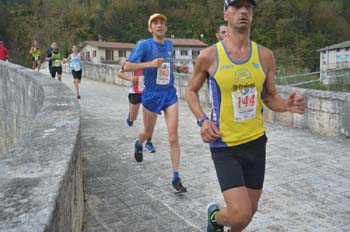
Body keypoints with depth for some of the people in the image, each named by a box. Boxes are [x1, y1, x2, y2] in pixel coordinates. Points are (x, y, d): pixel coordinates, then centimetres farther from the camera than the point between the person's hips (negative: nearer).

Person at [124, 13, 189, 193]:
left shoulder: (169, 44, 7)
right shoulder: (144, 45, -9)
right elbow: (127, 66, -16)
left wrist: (179, 69, 7)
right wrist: (150, 64, -27)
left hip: (170, 94, 3)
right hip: (151, 95, -3)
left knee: (173, 137, -7)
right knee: (148, 133, 16)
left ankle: (176, 179, 0)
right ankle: (139, 144, 55)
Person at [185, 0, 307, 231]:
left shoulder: (265, 56, 0)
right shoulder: (209, 56, -8)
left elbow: (270, 97, 9)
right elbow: (191, 90, 5)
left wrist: (288, 105, -14)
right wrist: (202, 120, -11)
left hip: (256, 142, 4)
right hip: (224, 145, -4)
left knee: (250, 210, 16)